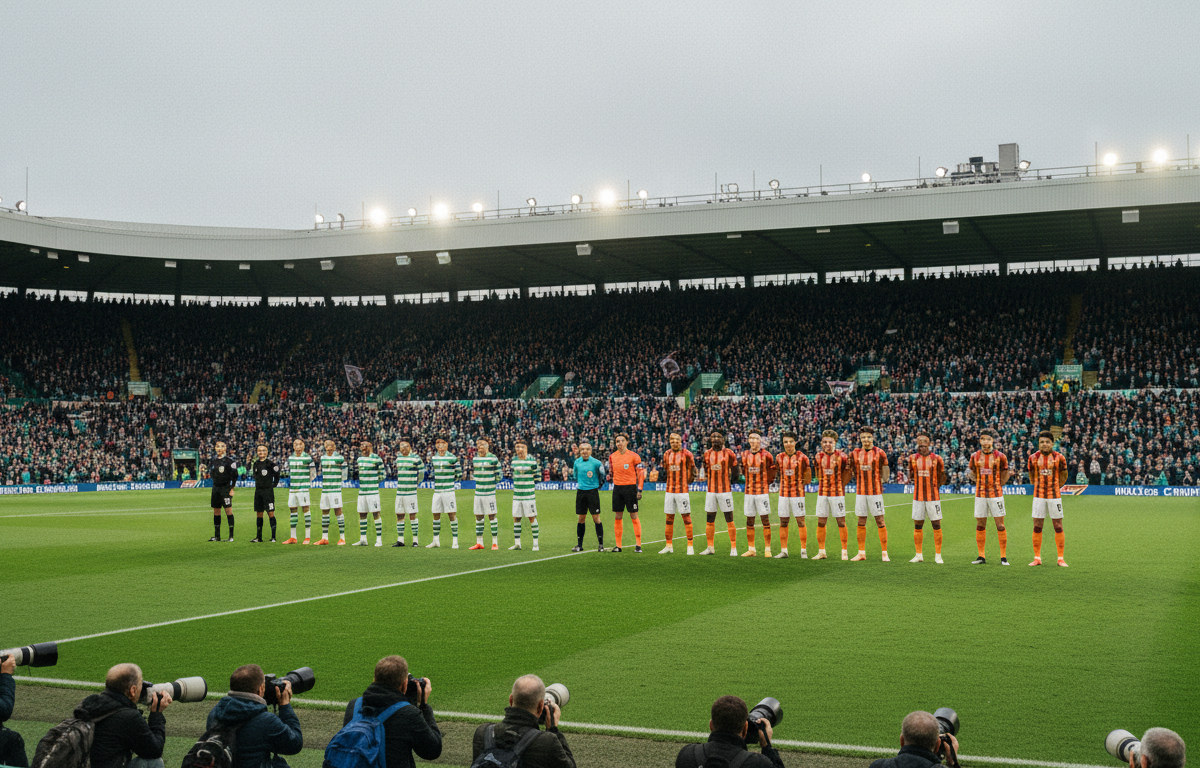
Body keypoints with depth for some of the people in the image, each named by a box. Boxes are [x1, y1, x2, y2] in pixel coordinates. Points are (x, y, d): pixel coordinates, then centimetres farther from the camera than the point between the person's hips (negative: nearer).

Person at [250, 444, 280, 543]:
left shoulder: (270, 463, -7)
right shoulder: (256, 464, 11)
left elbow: (277, 476, -1)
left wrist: (273, 485, 0)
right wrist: (258, 484, 13)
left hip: (268, 490, -6)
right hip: (258, 491, 6)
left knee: (271, 513, -7)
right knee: (259, 514, 9)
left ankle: (273, 537, -5)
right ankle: (259, 538, 14)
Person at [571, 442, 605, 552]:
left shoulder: (596, 462, -7)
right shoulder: (577, 462, 5)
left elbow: (601, 476, 5)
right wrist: (577, 483, 13)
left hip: (593, 491, -3)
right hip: (581, 492, 4)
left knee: (596, 518, -4)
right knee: (581, 518, 7)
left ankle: (601, 544, 4)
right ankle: (579, 545, 14)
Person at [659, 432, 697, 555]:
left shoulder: (686, 454, -5)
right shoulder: (667, 455, 11)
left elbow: (692, 470, 2)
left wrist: (688, 481, 6)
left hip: (682, 490, -5)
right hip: (669, 491, 5)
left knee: (686, 517, -3)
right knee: (669, 518, 8)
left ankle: (690, 546, 0)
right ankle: (669, 546, 15)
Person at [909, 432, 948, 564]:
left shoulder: (936, 459, -3)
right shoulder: (913, 458, 5)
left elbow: (942, 477, 7)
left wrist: (935, 486, 2)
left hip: (933, 497, -3)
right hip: (918, 497, 3)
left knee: (936, 525, -2)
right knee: (917, 526, 5)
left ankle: (938, 555, 6)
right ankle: (919, 555, 14)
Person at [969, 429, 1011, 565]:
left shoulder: (1000, 456, -2)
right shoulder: (975, 456, 5)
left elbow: (1002, 480, 7)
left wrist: (1007, 474, -7)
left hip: (996, 494, -2)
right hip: (980, 494, 3)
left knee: (1000, 525, -2)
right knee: (980, 525, 6)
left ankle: (1003, 557, 4)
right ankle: (981, 556, 14)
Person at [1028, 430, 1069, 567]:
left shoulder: (1059, 457, -2)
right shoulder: (1033, 458, 2)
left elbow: (1063, 476, 12)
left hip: (1054, 495, -1)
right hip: (1039, 496, 1)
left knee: (1058, 527, 0)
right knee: (1037, 527, 1)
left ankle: (1061, 559, 6)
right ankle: (1037, 558, 9)